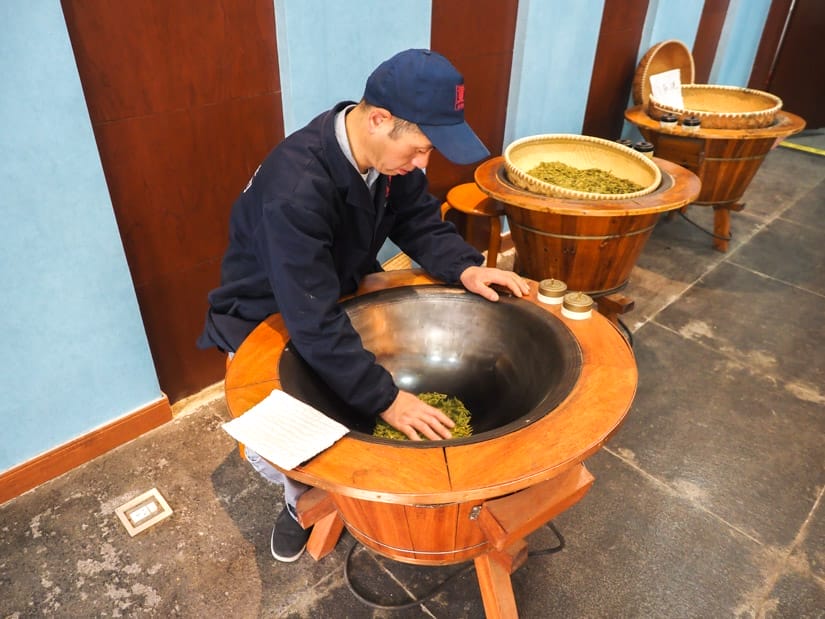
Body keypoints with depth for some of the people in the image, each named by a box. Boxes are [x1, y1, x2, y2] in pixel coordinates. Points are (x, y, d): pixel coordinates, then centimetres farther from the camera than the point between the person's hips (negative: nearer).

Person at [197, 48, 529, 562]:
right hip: (269, 319, -6)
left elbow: (420, 222, -4)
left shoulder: (391, 152, -16)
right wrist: (385, 399, -38)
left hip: (346, 291, 7)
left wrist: (464, 268, -24)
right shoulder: (295, 187, -39)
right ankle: (304, 498, 17)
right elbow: (314, 322, -40)